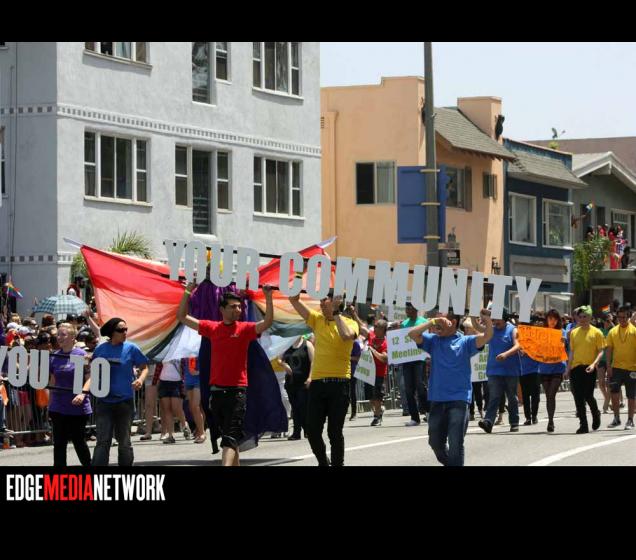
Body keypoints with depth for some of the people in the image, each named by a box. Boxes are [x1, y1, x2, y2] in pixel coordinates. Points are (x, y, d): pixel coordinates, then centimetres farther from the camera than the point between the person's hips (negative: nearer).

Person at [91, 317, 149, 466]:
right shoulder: (100, 349, 2)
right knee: (103, 441, -7)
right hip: (104, 402, 0)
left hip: (125, 401, 0)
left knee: (124, 441, 11)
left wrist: (140, 379, -14)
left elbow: (144, 367, 6)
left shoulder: (131, 348, -2)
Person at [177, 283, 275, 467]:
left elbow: (268, 322, -15)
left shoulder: (245, 329, -1)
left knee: (231, 437, -12)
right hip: (216, 390, 4)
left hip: (236, 391, -4)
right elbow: (182, 317, 11)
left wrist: (268, 297, -24)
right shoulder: (212, 328, 7)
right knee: (226, 435, 14)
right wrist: (187, 292, 2)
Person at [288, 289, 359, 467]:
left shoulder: (350, 323, -1)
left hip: (339, 383, -4)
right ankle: (323, 462, 24)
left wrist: (336, 312, -16)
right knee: (312, 429, 4)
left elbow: (346, 335, -24)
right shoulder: (317, 319, 11)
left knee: (334, 431, -2)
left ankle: (337, 464, 10)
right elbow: (294, 300, 7)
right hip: (317, 382, 4)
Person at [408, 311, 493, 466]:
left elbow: (487, 337, -15)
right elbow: (412, 334, -2)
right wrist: (432, 322, -10)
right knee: (435, 442, 14)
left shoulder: (465, 342, 0)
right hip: (437, 400, 4)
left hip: (459, 400, -4)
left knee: (455, 444, -8)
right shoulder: (434, 340, 10)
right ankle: (449, 463, 37)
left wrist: (488, 320, -34)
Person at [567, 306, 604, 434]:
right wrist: (568, 368, 11)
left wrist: (594, 364, -18)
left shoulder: (596, 332, -1)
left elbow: (600, 351, -2)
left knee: (588, 396, -8)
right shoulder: (574, 332, 10)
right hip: (576, 369, 4)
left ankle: (596, 414, 23)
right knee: (578, 398, 0)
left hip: (589, 369, -4)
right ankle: (583, 425, 7)